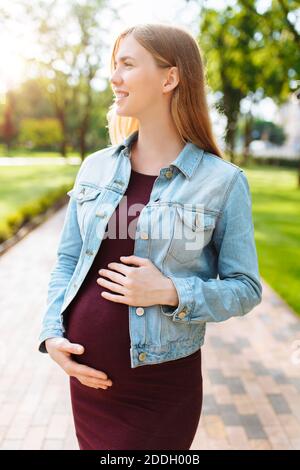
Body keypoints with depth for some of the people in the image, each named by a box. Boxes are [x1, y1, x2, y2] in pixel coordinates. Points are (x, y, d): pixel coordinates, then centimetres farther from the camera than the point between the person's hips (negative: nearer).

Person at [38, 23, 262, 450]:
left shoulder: (223, 181, -11)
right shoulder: (96, 167, 2)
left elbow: (245, 288, -7)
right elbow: (68, 260, 7)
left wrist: (172, 293, -21)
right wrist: (52, 332, -5)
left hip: (163, 383, -4)